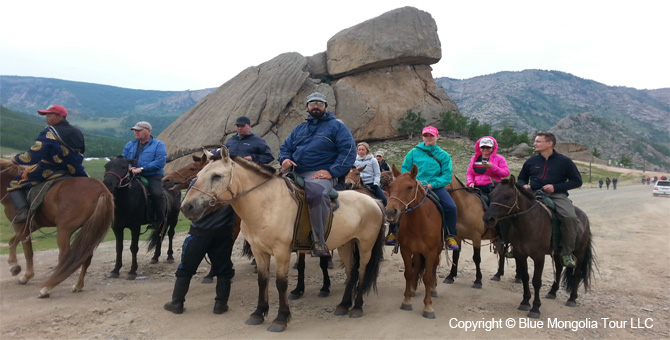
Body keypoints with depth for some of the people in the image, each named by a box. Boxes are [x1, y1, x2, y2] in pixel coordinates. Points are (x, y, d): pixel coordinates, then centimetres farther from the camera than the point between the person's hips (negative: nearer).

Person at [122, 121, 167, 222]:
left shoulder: (158, 145, 3)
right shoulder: (130, 145, 20)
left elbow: (160, 162, -11)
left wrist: (142, 168, -18)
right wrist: (130, 167, -9)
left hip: (152, 176, -5)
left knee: (157, 193, -29)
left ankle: (160, 221, -15)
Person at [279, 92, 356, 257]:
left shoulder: (336, 126, 10)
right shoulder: (299, 129, 26)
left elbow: (349, 150, -1)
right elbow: (285, 147, 28)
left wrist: (331, 171, -14)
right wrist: (285, 159, 2)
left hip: (320, 174, -6)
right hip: (295, 173, 6)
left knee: (317, 193, -39)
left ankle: (319, 242, -31)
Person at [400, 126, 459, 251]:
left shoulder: (444, 155, 7)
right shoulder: (414, 152, 10)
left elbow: (447, 176, 0)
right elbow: (405, 169, 12)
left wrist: (432, 185, -14)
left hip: (436, 187, 0)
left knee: (451, 207, -25)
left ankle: (451, 236, -1)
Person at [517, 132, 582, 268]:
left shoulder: (564, 161, 4)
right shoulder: (531, 161, 13)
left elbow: (577, 181, 4)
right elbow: (521, 178, 25)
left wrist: (555, 187, -10)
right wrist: (524, 185, 0)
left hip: (557, 195, -2)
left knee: (570, 217, -30)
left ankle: (567, 252, -11)